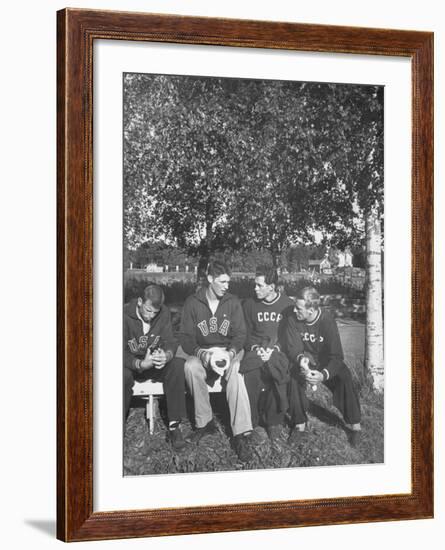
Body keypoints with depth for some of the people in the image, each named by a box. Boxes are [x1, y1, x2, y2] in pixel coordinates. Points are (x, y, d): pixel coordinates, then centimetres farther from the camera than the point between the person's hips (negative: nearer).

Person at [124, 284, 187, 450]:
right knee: (123, 376, -38)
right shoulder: (125, 316, -16)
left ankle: (174, 426, -24)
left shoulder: (163, 314, -5)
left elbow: (170, 341, -9)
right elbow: (121, 353, -21)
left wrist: (167, 355, -35)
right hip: (131, 365, -3)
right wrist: (141, 364, -40)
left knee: (177, 364, -27)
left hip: (155, 364, 3)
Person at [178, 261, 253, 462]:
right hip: (201, 352, 0)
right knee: (191, 367, -35)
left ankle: (241, 434, -39)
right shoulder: (192, 302, 1)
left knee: (236, 370, -35)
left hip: (229, 351, 0)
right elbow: (185, 337, -2)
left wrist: (231, 352, -21)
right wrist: (202, 354, -22)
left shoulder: (233, 302, 4)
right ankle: (204, 422, -20)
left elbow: (240, 334, 1)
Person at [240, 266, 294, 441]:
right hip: (255, 349, 1)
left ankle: (274, 421, -19)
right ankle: (251, 421, -17)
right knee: (251, 373, -32)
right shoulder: (250, 304, 10)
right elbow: (246, 333, 13)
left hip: (279, 349, -1)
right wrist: (255, 347, -8)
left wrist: (274, 349, -12)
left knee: (278, 373, -35)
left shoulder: (287, 304, 5)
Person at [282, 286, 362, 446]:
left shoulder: (327, 320, -26)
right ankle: (299, 424, -12)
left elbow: (336, 355, -27)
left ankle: (354, 424, -8)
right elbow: (292, 347, -16)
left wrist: (324, 374, -46)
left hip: (326, 361, -1)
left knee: (344, 379, -27)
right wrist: (300, 359, -41)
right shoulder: (292, 319, -20)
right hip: (305, 359, 2)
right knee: (293, 377, -29)